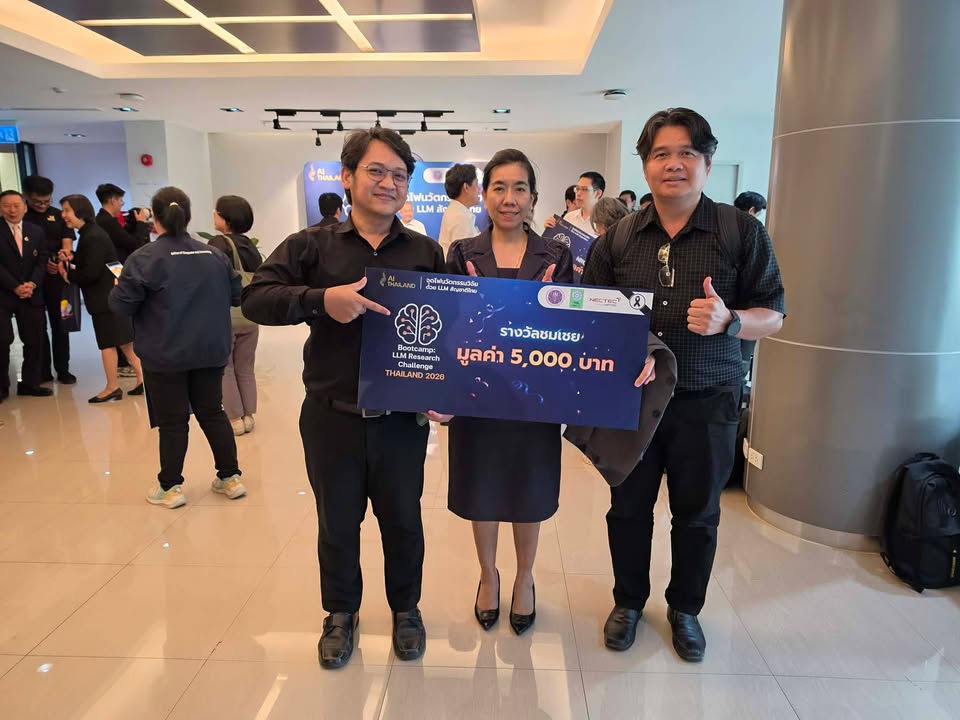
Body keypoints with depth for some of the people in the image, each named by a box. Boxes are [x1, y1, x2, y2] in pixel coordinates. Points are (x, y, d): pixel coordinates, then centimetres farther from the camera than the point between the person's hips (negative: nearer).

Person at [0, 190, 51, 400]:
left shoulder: (37, 231, 11)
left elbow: (42, 262, 5)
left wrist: (32, 284, -11)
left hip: (31, 295, 3)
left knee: (34, 341, 4)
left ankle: (30, 383, 14)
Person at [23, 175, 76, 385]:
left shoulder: (58, 215, 10)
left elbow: (67, 239, 4)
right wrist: (42, 262, -14)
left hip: (56, 275, 2)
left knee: (59, 322, 5)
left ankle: (63, 369, 12)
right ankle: (43, 371, 12)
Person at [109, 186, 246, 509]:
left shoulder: (144, 258, -10)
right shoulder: (214, 255, 3)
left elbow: (121, 305, -11)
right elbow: (236, 294, 9)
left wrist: (117, 287, 10)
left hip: (165, 356, -4)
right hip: (211, 352, 4)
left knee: (172, 421, 5)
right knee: (212, 413, 13)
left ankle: (170, 487, 16)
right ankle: (230, 478, 18)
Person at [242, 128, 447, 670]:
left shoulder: (427, 253, 2)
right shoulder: (311, 246, -1)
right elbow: (255, 299, -10)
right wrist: (322, 299, -25)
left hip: (403, 419, 1)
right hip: (331, 417, 0)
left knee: (403, 521, 16)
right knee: (337, 523, 17)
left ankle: (406, 608, 41)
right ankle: (341, 613, 40)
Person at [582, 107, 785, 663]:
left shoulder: (743, 232, -2)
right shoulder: (618, 238, 3)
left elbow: (773, 315, -1)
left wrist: (727, 321, -22)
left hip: (707, 402, -1)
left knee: (697, 512, 13)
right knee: (628, 506, 13)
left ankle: (685, 609, 38)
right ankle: (628, 602, 37)